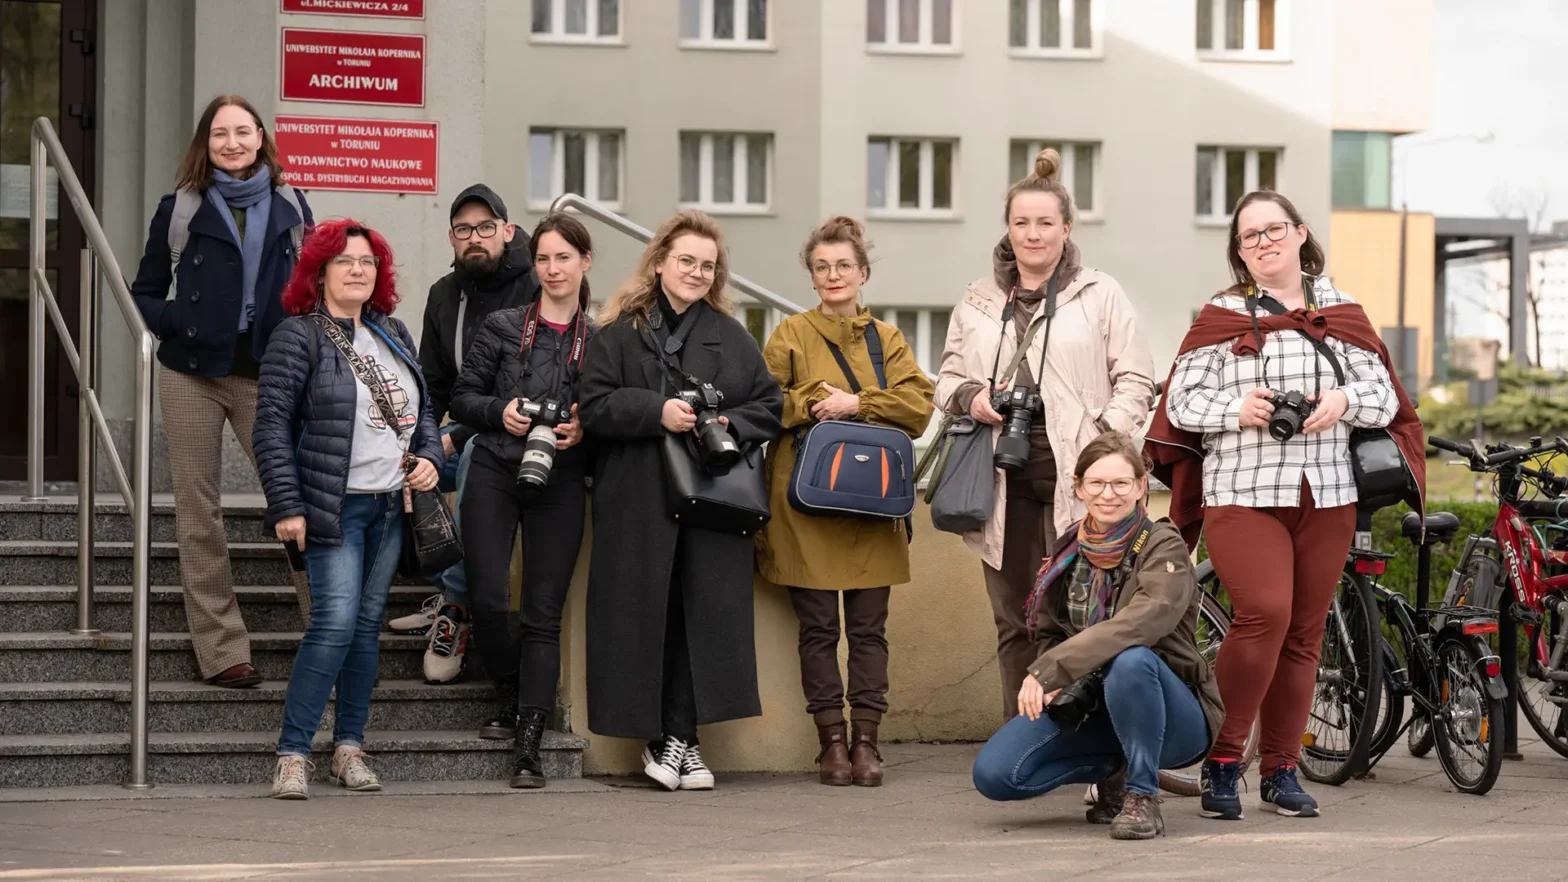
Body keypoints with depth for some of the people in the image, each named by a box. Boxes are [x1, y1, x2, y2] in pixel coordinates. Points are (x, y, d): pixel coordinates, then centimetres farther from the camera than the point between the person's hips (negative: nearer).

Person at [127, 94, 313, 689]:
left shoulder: (289, 206, 7)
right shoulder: (180, 209, 3)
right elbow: (144, 293, 8)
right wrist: (180, 324, -11)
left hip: (267, 376, 0)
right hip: (194, 377, 0)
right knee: (199, 513, 1)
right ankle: (221, 648, 6)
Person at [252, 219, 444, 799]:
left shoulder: (393, 335, 15)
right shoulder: (298, 337, -5)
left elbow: (423, 408, 23)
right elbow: (272, 425, -9)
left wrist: (430, 456, 4)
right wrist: (286, 506, -15)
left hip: (390, 508, 6)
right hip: (335, 507, -6)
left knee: (369, 623, 8)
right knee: (335, 621, -15)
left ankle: (349, 747, 15)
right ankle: (292, 754, -10)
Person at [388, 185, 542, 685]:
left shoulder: (534, 292, -12)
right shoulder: (445, 295, 10)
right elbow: (431, 384, 13)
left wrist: (460, 438, -20)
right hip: (464, 432, 8)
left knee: (477, 460, -38)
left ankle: (455, 609, -29)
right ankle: (448, 593, -4)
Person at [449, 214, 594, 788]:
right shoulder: (502, 328, 8)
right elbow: (462, 398, 10)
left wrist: (584, 430, -8)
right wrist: (500, 411, -8)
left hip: (560, 483, 0)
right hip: (494, 476, 0)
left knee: (544, 613, -3)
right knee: (487, 600, -9)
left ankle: (528, 743, -4)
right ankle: (511, 698, 18)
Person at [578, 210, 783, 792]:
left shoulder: (731, 337, 15)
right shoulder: (619, 333, 6)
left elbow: (770, 405, 13)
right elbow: (595, 406, -2)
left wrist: (729, 424, -6)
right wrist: (656, 412, -15)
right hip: (638, 501, -2)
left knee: (705, 611, -5)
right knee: (645, 612, -4)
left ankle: (680, 736, 1)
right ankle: (656, 733, 5)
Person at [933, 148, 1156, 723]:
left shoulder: (1101, 296, 6)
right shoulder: (978, 301, 16)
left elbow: (1136, 380, 5)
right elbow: (948, 376, 23)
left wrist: (1105, 440, -8)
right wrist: (971, 398, 0)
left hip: (1077, 475, -4)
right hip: (1004, 478, 4)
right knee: (1014, 621, 8)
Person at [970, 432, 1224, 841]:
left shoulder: (1163, 546, -13)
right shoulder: (1068, 550, 5)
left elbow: (1141, 623, -31)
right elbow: (1050, 633, 16)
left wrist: (1051, 669, -36)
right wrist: (1052, 684, -8)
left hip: (1171, 712, -5)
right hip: (1090, 707, 5)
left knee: (1130, 659, -39)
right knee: (993, 773, -15)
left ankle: (1142, 796, -19)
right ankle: (1114, 769, 10)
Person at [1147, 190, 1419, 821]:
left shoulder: (1341, 313, 14)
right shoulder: (1221, 317, 8)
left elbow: (1384, 394, 11)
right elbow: (1183, 400, 3)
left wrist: (1345, 400, -10)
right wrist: (1237, 408, -15)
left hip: (1326, 494, 3)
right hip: (1242, 491, -3)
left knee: (1304, 633, 5)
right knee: (1264, 613, -21)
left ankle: (1280, 769, 15)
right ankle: (1222, 762, -9)